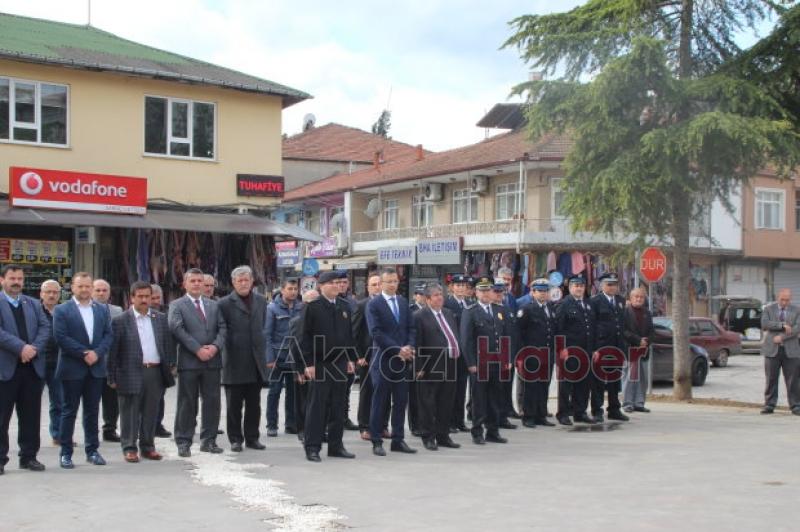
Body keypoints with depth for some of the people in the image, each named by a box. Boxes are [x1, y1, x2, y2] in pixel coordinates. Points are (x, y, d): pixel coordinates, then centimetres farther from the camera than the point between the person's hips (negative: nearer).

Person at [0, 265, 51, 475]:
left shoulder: (34, 304, 15)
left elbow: (45, 327, 5)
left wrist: (33, 349, -12)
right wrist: (21, 347, -21)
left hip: (33, 366, 4)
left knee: (31, 415, 8)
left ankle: (29, 456, 16)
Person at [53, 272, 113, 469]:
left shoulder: (102, 309, 10)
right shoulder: (61, 310, -2)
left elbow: (108, 335, 5)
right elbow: (61, 337, -11)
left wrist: (97, 353, -12)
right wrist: (84, 354, -15)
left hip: (96, 368, 4)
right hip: (72, 369, -4)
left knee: (92, 411, 9)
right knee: (69, 411, 2)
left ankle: (92, 450, 17)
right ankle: (66, 453, 8)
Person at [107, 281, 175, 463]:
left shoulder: (161, 318, 11)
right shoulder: (121, 321, -2)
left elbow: (168, 344, 14)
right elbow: (113, 351, -3)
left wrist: (169, 368, 8)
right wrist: (112, 377, -6)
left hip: (155, 372, 4)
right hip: (131, 373, -4)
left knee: (151, 412, 10)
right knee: (130, 413, 2)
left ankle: (147, 446, 19)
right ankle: (129, 448, 11)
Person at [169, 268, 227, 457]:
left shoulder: (213, 305, 17)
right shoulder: (177, 305, 3)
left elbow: (222, 327, 9)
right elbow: (177, 329, -10)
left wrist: (215, 346, -10)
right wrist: (198, 349, -17)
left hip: (212, 360, 4)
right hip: (188, 361, -4)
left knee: (212, 401, 5)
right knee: (187, 403, 1)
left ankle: (208, 440, 15)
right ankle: (183, 442, 8)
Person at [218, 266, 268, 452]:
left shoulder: (261, 301, 10)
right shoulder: (225, 304, -4)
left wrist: (263, 352, 13)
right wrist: (224, 348, -7)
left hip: (256, 361, 4)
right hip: (235, 361, -4)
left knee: (254, 404, 9)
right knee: (234, 405, 5)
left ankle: (252, 437, 18)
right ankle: (235, 439, 13)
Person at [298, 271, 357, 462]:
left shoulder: (344, 307, 12)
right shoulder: (312, 307, -5)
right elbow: (304, 337, -7)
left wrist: (351, 359, 11)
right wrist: (308, 363, -12)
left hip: (340, 363, 5)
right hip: (319, 364, -5)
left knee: (338, 407, 9)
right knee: (317, 406, -2)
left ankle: (336, 445, 17)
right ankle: (312, 447, 4)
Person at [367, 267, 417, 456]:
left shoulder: (403, 302, 13)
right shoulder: (374, 305, -5)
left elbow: (410, 327, 12)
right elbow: (376, 333, -13)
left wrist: (410, 347, -6)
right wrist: (398, 349, -16)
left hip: (403, 358, 5)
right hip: (383, 359, -5)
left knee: (401, 401, 7)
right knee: (379, 402, 1)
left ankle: (398, 440, 15)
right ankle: (376, 442, 7)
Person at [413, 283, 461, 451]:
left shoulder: (449, 314, 16)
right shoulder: (419, 316, -8)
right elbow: (417, 344, -12)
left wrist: (457, 354, 10)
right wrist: (419, 368, -16)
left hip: (450, 365, 7)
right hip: (431, 367, -7)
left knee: (447, 403, 12)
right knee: (428, 404, 2)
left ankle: (443, 436, 21)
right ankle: (428, 437, 10)